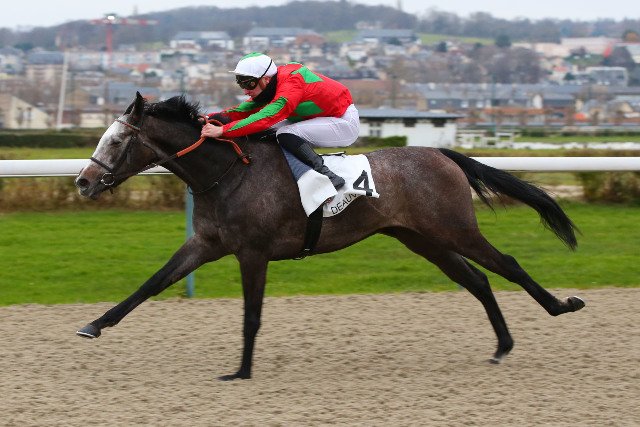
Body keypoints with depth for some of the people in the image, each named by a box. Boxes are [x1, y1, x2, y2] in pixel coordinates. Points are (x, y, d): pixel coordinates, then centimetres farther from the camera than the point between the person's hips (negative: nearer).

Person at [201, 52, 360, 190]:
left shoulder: (291, 86, -29)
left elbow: (266, 118, -40)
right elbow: (245, 110, -2)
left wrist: (222, 131, -43)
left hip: (345, 121, -10)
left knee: (286, 135, -25)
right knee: (268, 132, 6)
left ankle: (327, 175, -26)